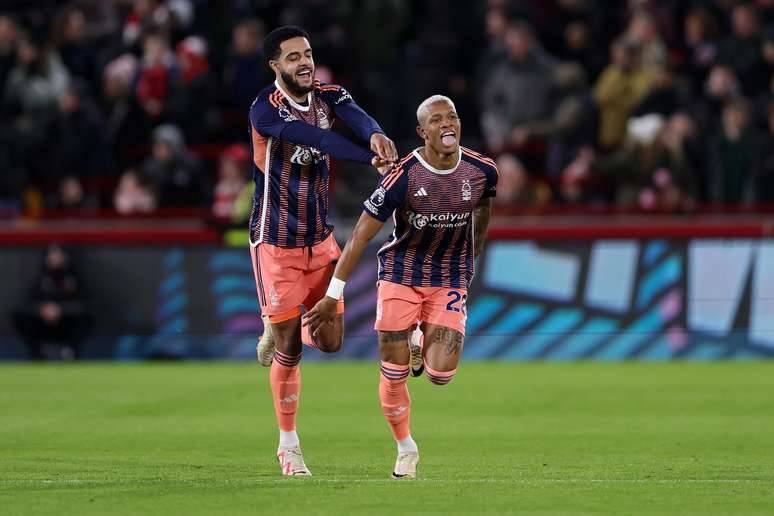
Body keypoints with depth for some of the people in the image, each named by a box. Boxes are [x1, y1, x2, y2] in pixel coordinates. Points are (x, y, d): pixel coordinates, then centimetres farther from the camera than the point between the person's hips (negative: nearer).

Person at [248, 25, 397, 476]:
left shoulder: (327, 96, -1)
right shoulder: (265, 110, -16)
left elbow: (354, 115, -23)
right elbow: (315, 137, -32)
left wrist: (375, 135, -47)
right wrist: (372, 159, -43)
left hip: (321, 238, 5)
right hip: (276, 243, -5)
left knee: (331, 340, 1)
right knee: (289, 351, -1)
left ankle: (280, 328, 34)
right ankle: (288, 444, 15)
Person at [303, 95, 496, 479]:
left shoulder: (483, 172, -10)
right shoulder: (403, 177, -20)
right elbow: (361, 235, -14)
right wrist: (333, 294, -15)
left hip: (449, 280, 2)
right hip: (400, 274, -2)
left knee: (440, 375, -12)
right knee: (394, 376, -1)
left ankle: (422, 341, 24)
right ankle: (405, 449, 23)